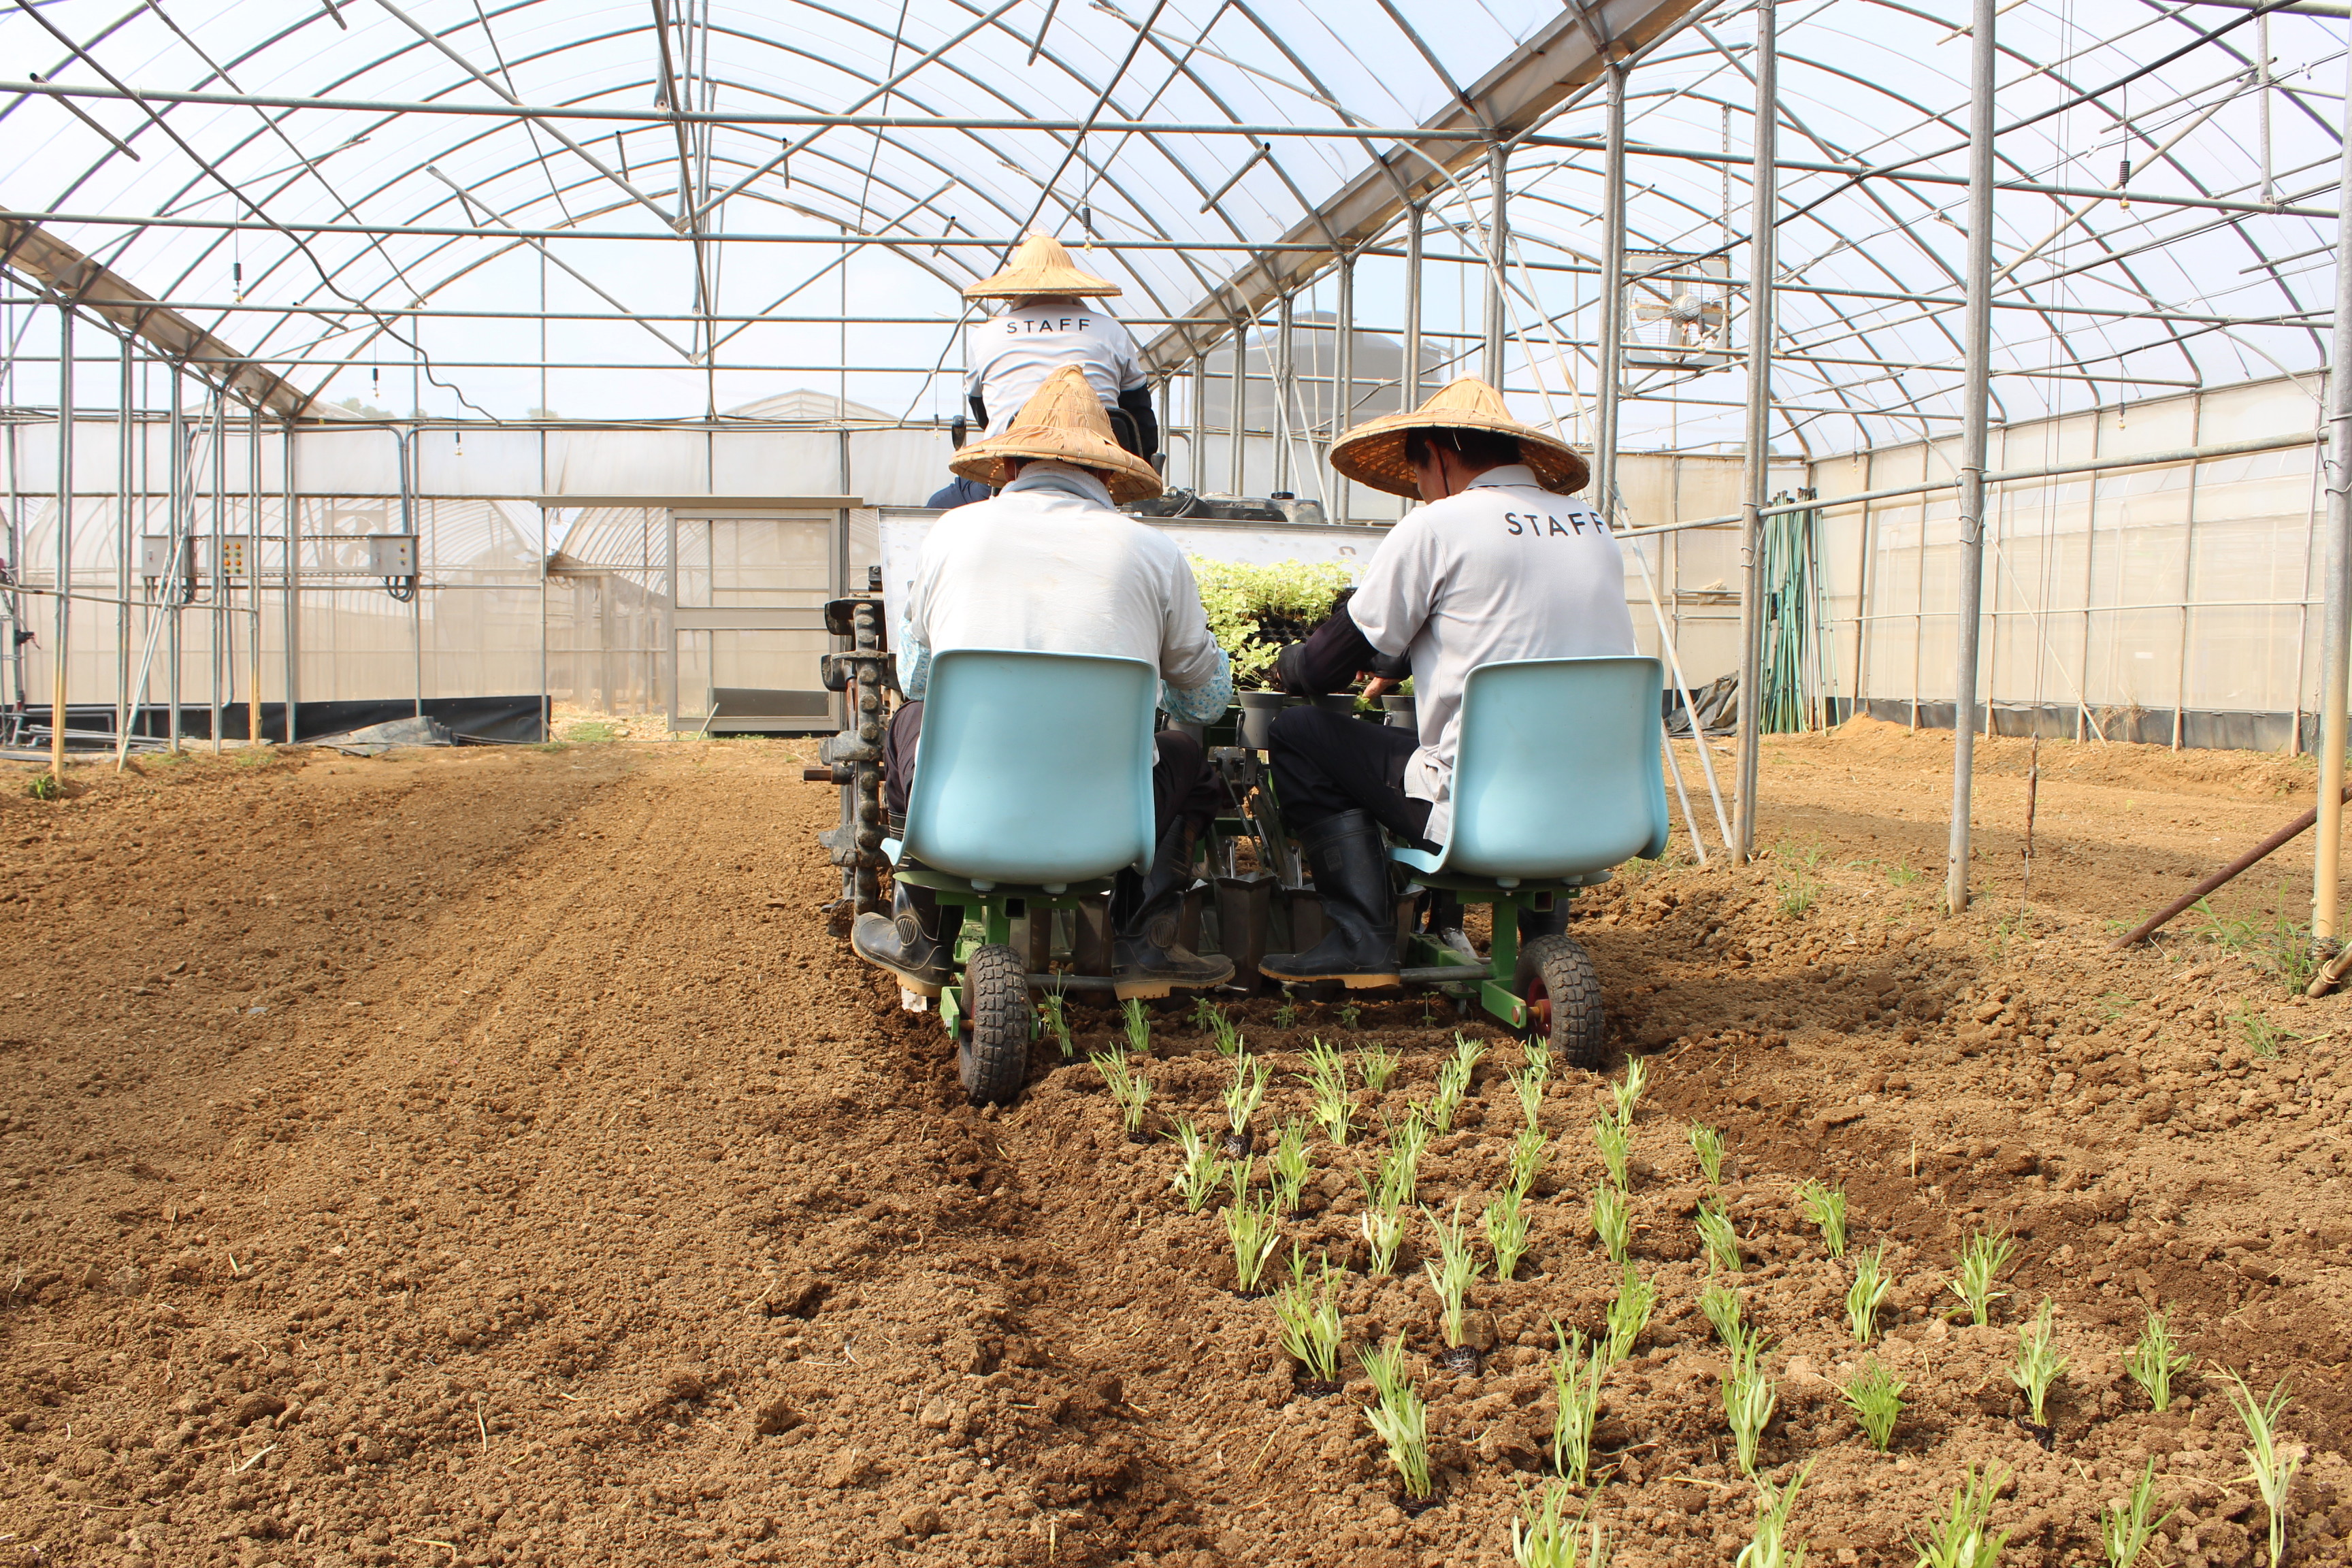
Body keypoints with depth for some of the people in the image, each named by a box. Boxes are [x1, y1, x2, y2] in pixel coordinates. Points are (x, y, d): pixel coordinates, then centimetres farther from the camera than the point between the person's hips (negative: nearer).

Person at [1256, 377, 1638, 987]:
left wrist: (1289, 662, 22)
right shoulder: (1596, 529, 12)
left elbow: (1326, 668, -1)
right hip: (1600, 816, 7)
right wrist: (1410, 660, 36)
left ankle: (1362, 937, 5)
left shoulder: (1437, 527, -6)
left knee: (1299, 733, 11)